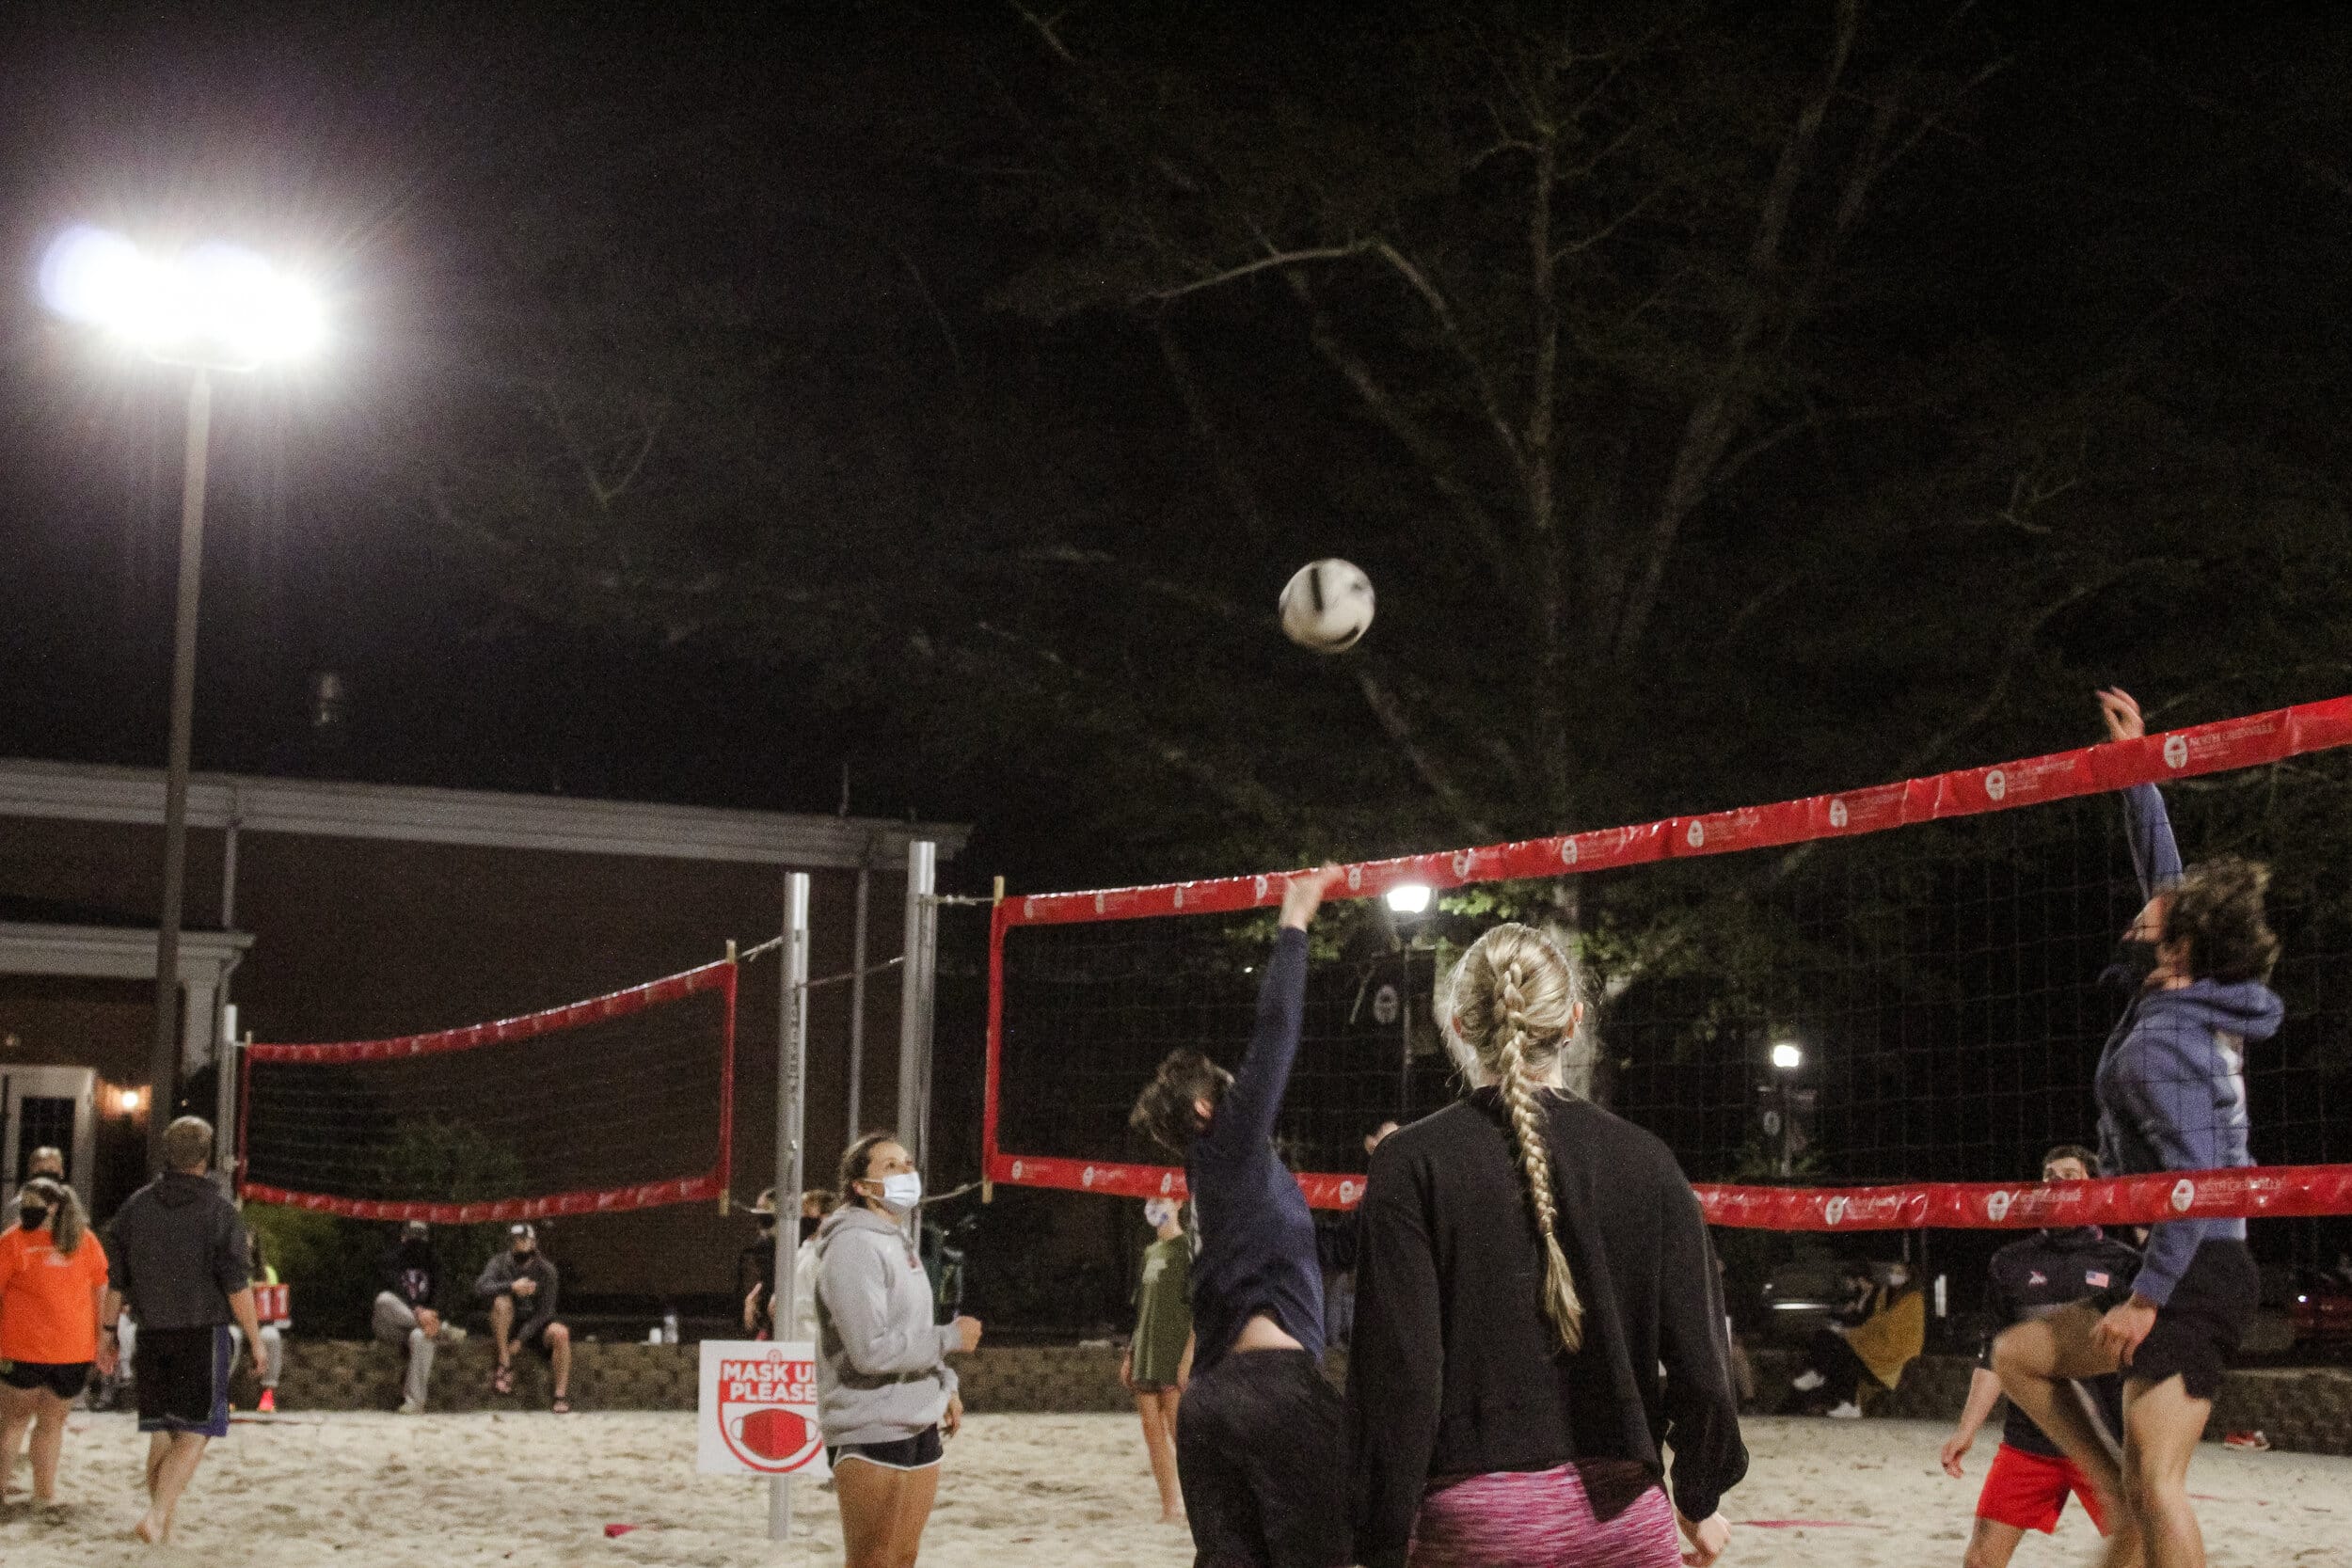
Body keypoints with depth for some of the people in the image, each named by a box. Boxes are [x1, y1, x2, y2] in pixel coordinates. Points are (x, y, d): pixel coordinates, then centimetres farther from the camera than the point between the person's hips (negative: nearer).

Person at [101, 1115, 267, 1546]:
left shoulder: (136, 1207, 5)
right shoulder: (220, 1212, -9)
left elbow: (116, 1279, 7)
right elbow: (236, 1285, -11)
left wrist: (106, 1332, 15)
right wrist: (255, 1338, -4)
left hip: (153, 1333, 5)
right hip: (203, 1333, -5)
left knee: (162, 1433, 13)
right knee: (193, 1434, -3)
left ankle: (165, 1526, 16)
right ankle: (155, 1516, -19)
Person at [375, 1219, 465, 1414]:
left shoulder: (433, 1264, 15)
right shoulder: (391, 1259, 3)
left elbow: (438, 1295, 2)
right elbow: (395, 1288, -15)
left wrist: (431, 1313, -22)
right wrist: (417, 1311, -32)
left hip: (422, 1316, 2)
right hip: (391, 1325, -2)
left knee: (421, 1336, -36)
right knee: (384, 1300, -35)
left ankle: (415, 1401, -37)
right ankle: (442, 1329, -39)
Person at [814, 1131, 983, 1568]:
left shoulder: (899, 1241, 15)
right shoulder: (854, 1245, -16)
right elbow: (871, 1349, -24)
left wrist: (945, 1385, 10)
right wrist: (951, 1338, -15)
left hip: (919, 1427, 9)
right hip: (871, 1433, -9)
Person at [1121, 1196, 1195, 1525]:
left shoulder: (1188, 1248, -5)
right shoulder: (1150, 1252, 18)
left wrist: (1189, 1355, -18)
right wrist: (1130, 1354, 17)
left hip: (1175, 1354, -8)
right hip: (1146, 1355, 8)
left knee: (1180, 1433, -10)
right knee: (1153, 1432, 4)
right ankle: (1169, 1507, 7)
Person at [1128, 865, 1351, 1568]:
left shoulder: (1214, 1169, 21)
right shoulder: (1231, 1148, 0)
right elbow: (1276, 1030, -1)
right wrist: (1294, 925, 6)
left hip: (1211, 1392, 9)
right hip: (1275, 1381, -9)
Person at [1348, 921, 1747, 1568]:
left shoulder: (1412, 1165, -5)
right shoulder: (1646, 1163, 2)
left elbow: (1399, 1375, -10)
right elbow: (1698, 1362, 3)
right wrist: (1698, 1501, 19)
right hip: (1621, 1515, 2)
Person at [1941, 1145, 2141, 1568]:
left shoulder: (2122, 1263, 0)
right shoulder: (2013, 1263, 8)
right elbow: (1996, 1355, 11)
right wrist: (1966, 1430, 6)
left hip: (2103, 1443, -3)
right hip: (2027, 1439, 3)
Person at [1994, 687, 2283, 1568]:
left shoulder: (2159, 1041, -16)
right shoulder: (2197, 1002, 10)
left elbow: (2199, 1177, -24)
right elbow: (2169, 879, 22)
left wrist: (2148, 1295, -22)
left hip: (2194, 1273, -10)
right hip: (2193, 1270, 10)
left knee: (2157, 1484, -12)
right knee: (2019, 1355, 18)